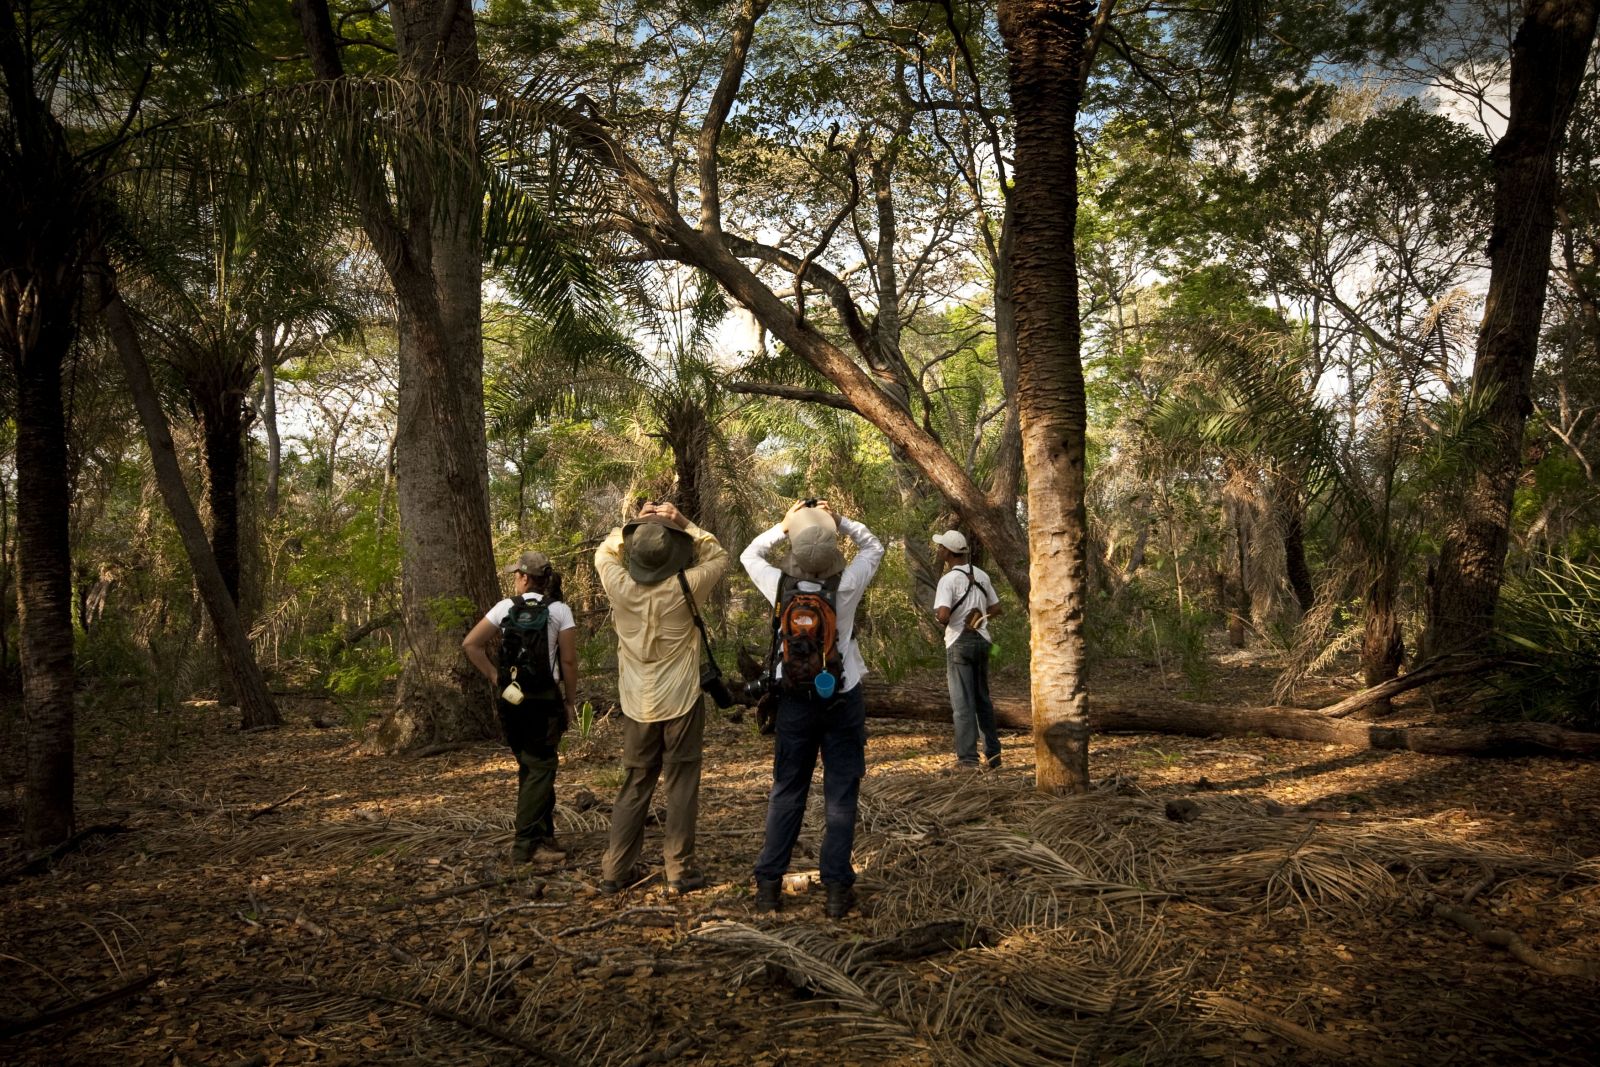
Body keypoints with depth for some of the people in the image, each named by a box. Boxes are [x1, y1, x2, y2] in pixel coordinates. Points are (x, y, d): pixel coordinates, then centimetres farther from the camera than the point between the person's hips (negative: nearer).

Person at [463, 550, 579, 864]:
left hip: (509, 697, 4)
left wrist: (494, 677, 5)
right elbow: (568, 661, -8)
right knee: (540, 768, 2)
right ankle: (526, 844, -1)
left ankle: (543, 835, 25)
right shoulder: (560, 611, -5)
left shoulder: (506, 607, 2)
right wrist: (570, 700, 2)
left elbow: (471, 644, -1)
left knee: (531, 766, 16)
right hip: (544, 698, -4)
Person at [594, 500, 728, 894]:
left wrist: (635, 522, 6)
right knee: (681, 787, 6)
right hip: (681, 702, -3)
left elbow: (603, 552, 13)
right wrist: (684, 523, -2)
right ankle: (680, 870, 7)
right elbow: (718, 557, 3)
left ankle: (615, 870, 16)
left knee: (634, 787, 14)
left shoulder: (620, 586, -10)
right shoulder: (684, 588, -16)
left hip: (637, 705, 3)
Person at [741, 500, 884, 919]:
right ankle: (837, 888, 6)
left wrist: (782, 526, 8)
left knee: (786, 792, 12)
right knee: (840, 794, 4)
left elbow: (749, 555, 11)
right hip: (843, 699, -1)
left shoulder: (780, 585, -10)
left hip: (795, 700, 2)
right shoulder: (846, 587, -13)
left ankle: (769, 884, 14)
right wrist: (841, 521, 3)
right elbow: (873, 547, 6)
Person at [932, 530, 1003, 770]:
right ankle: (993, 753, 18)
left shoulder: (948, 579, -15)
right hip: (981, 640, 6)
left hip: (959, 643, -6)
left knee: (963, 703, -1)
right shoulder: (981, 576, 7)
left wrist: (937, 615, -3)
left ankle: (968, 757, 0)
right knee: (983, 699, 16)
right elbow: (995, 609, 13)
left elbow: (943, 616, -24)